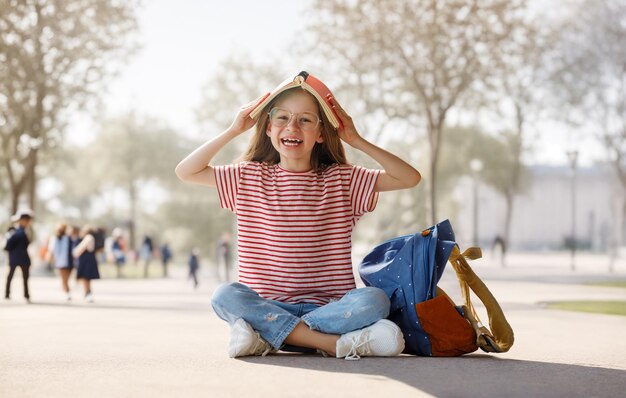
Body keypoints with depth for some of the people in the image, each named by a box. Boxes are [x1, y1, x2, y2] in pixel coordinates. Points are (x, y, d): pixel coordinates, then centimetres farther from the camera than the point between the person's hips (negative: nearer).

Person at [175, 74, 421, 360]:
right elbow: (186, 172, 10)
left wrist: (357, 141, -2)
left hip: (328, 306, 0)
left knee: (374, 300, -30)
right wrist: (233, 131, 6)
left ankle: (268, 337, -27)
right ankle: (336, 343, -32)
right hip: (266, 304, 0)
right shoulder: (249, 178, 11)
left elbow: (410, 178, 2)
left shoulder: (341, 180, 8)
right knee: (225, 296, -31)